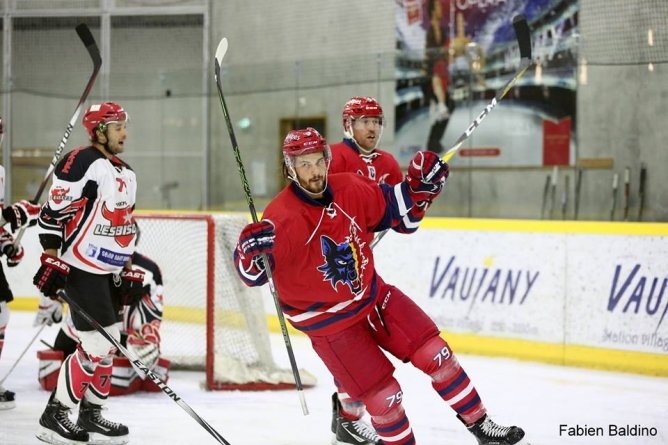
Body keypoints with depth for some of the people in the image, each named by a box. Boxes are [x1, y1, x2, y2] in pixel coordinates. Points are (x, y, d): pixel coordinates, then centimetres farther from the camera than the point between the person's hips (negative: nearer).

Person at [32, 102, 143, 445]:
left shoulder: (127, 174, 15)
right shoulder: (81, 163, -14)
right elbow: (52, 214, -17)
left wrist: (129, 273, 18)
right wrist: (52, 263, -20)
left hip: (109, 272, 9)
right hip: (80, 269, -9)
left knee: (107, 344, 11)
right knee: (97, 345, -12)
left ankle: (90, 415, 21)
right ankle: (54, 416, -4)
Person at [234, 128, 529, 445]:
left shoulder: (350, 189, -7)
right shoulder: (282, 218, -24)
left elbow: (396, 211, 8)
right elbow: (253, 273, -27)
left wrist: (419, 187, -9)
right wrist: (252, 253, -48)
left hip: (373, 294, 6)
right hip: (328, 321, -5)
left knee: (434, 353, 5)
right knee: (382, 396, -7)